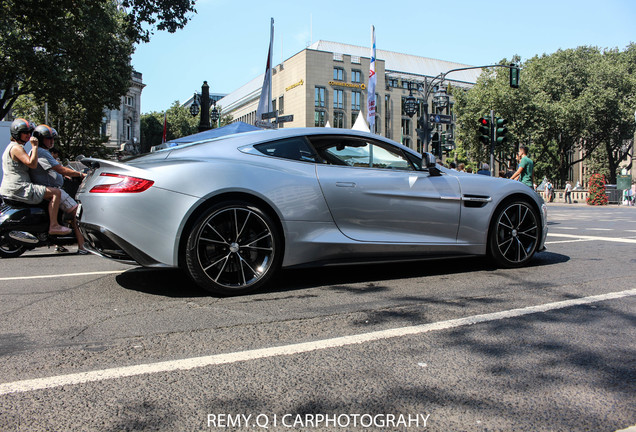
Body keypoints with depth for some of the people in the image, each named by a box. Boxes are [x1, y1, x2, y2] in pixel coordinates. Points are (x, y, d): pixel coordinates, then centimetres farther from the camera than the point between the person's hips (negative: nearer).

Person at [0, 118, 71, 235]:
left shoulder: (11, 147, 22)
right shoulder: (16, 148, -13)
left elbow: (27, 164, 31)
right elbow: (32, 163, -25)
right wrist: (34, 146, -18)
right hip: (18, 189, -11)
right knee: (56, 192, -16)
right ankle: (53, 226, -21)